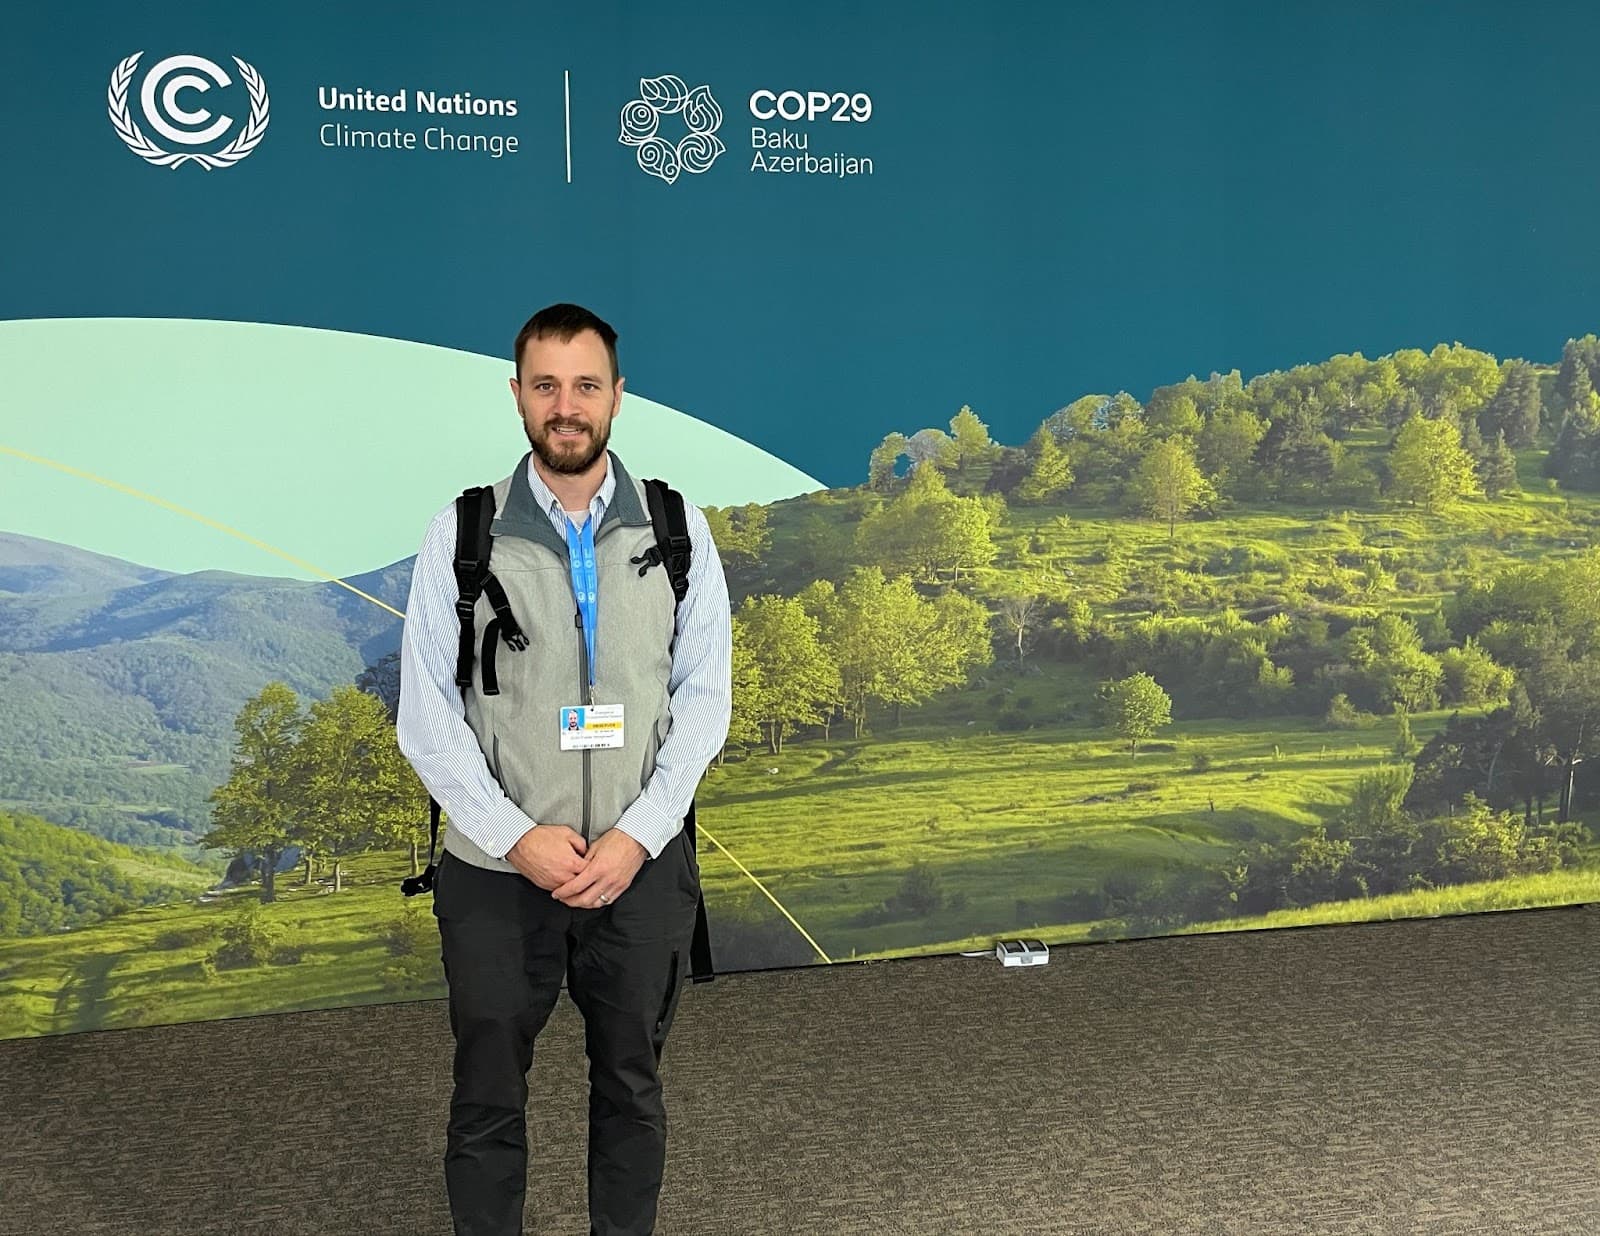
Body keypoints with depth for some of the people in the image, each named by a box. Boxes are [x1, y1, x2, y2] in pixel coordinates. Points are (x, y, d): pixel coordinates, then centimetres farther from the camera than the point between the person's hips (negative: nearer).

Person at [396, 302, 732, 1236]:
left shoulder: (677, 531, 0)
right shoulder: (462, 535, -3)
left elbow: (705, 695, -1)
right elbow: (428, 713, -4)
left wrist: (636, 836, -10)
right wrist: (517, 837, -13)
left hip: (641, 867, 1)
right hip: (499, 871, -1)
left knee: (632, 1092, 14)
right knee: (488, 1104, 10)